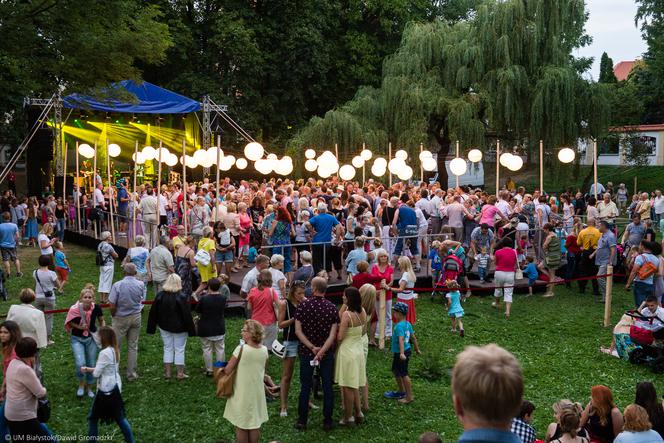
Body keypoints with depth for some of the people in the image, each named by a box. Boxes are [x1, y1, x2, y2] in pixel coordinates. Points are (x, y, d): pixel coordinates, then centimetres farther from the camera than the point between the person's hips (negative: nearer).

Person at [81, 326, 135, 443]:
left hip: (106, 390, -8)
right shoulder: (115, 350, 4)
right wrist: (88, 369, 10)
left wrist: (88, 369, 6)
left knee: (93, 418, 9)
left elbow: (96, 373, -16)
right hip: (116, 387, 8)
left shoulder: (104, 353, -22)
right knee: (120, 418, 16)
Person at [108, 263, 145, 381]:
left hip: (121, 318, -3)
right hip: (136, 317, 3)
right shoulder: (141, 285, -8)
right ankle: (131, 374, 18)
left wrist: (114, 316, 1)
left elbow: (112, 306, -18)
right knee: (133, 347, 12)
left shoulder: (117, 285, -20)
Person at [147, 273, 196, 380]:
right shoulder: (182, 297, -19)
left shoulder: (160, 296, -7)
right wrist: (191, 330, -6)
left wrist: (151, 328, 9)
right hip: (180, 329, -3)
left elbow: (153, 313, 0)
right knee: (179, 349, 7)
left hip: (165, 327, 3)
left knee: (167, 348, 15)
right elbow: (187, 315, -15)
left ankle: (167, 372, 17)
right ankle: (180, 373, 13)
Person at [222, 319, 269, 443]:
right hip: (257, 394, 4)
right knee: (255, 424, 16)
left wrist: (222, 369, 5)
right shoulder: (264, 350, -4)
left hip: (242, 394, -4)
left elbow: (227, 370, -14)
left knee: (241, 426, 9)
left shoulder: (241, 349, -19)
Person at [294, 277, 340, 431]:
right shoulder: (332, 308, -6)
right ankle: (327, 421, 14)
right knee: (327, 386, 9)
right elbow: (333, 334, -13)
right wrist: (321, 351, -16)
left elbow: (298, 331, -13)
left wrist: (312, 347, -14)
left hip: (306, 352, -1)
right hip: (327, 353, 1)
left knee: (305, 387, 9)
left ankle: (302, 421, 15)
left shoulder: (304, 306, -10)